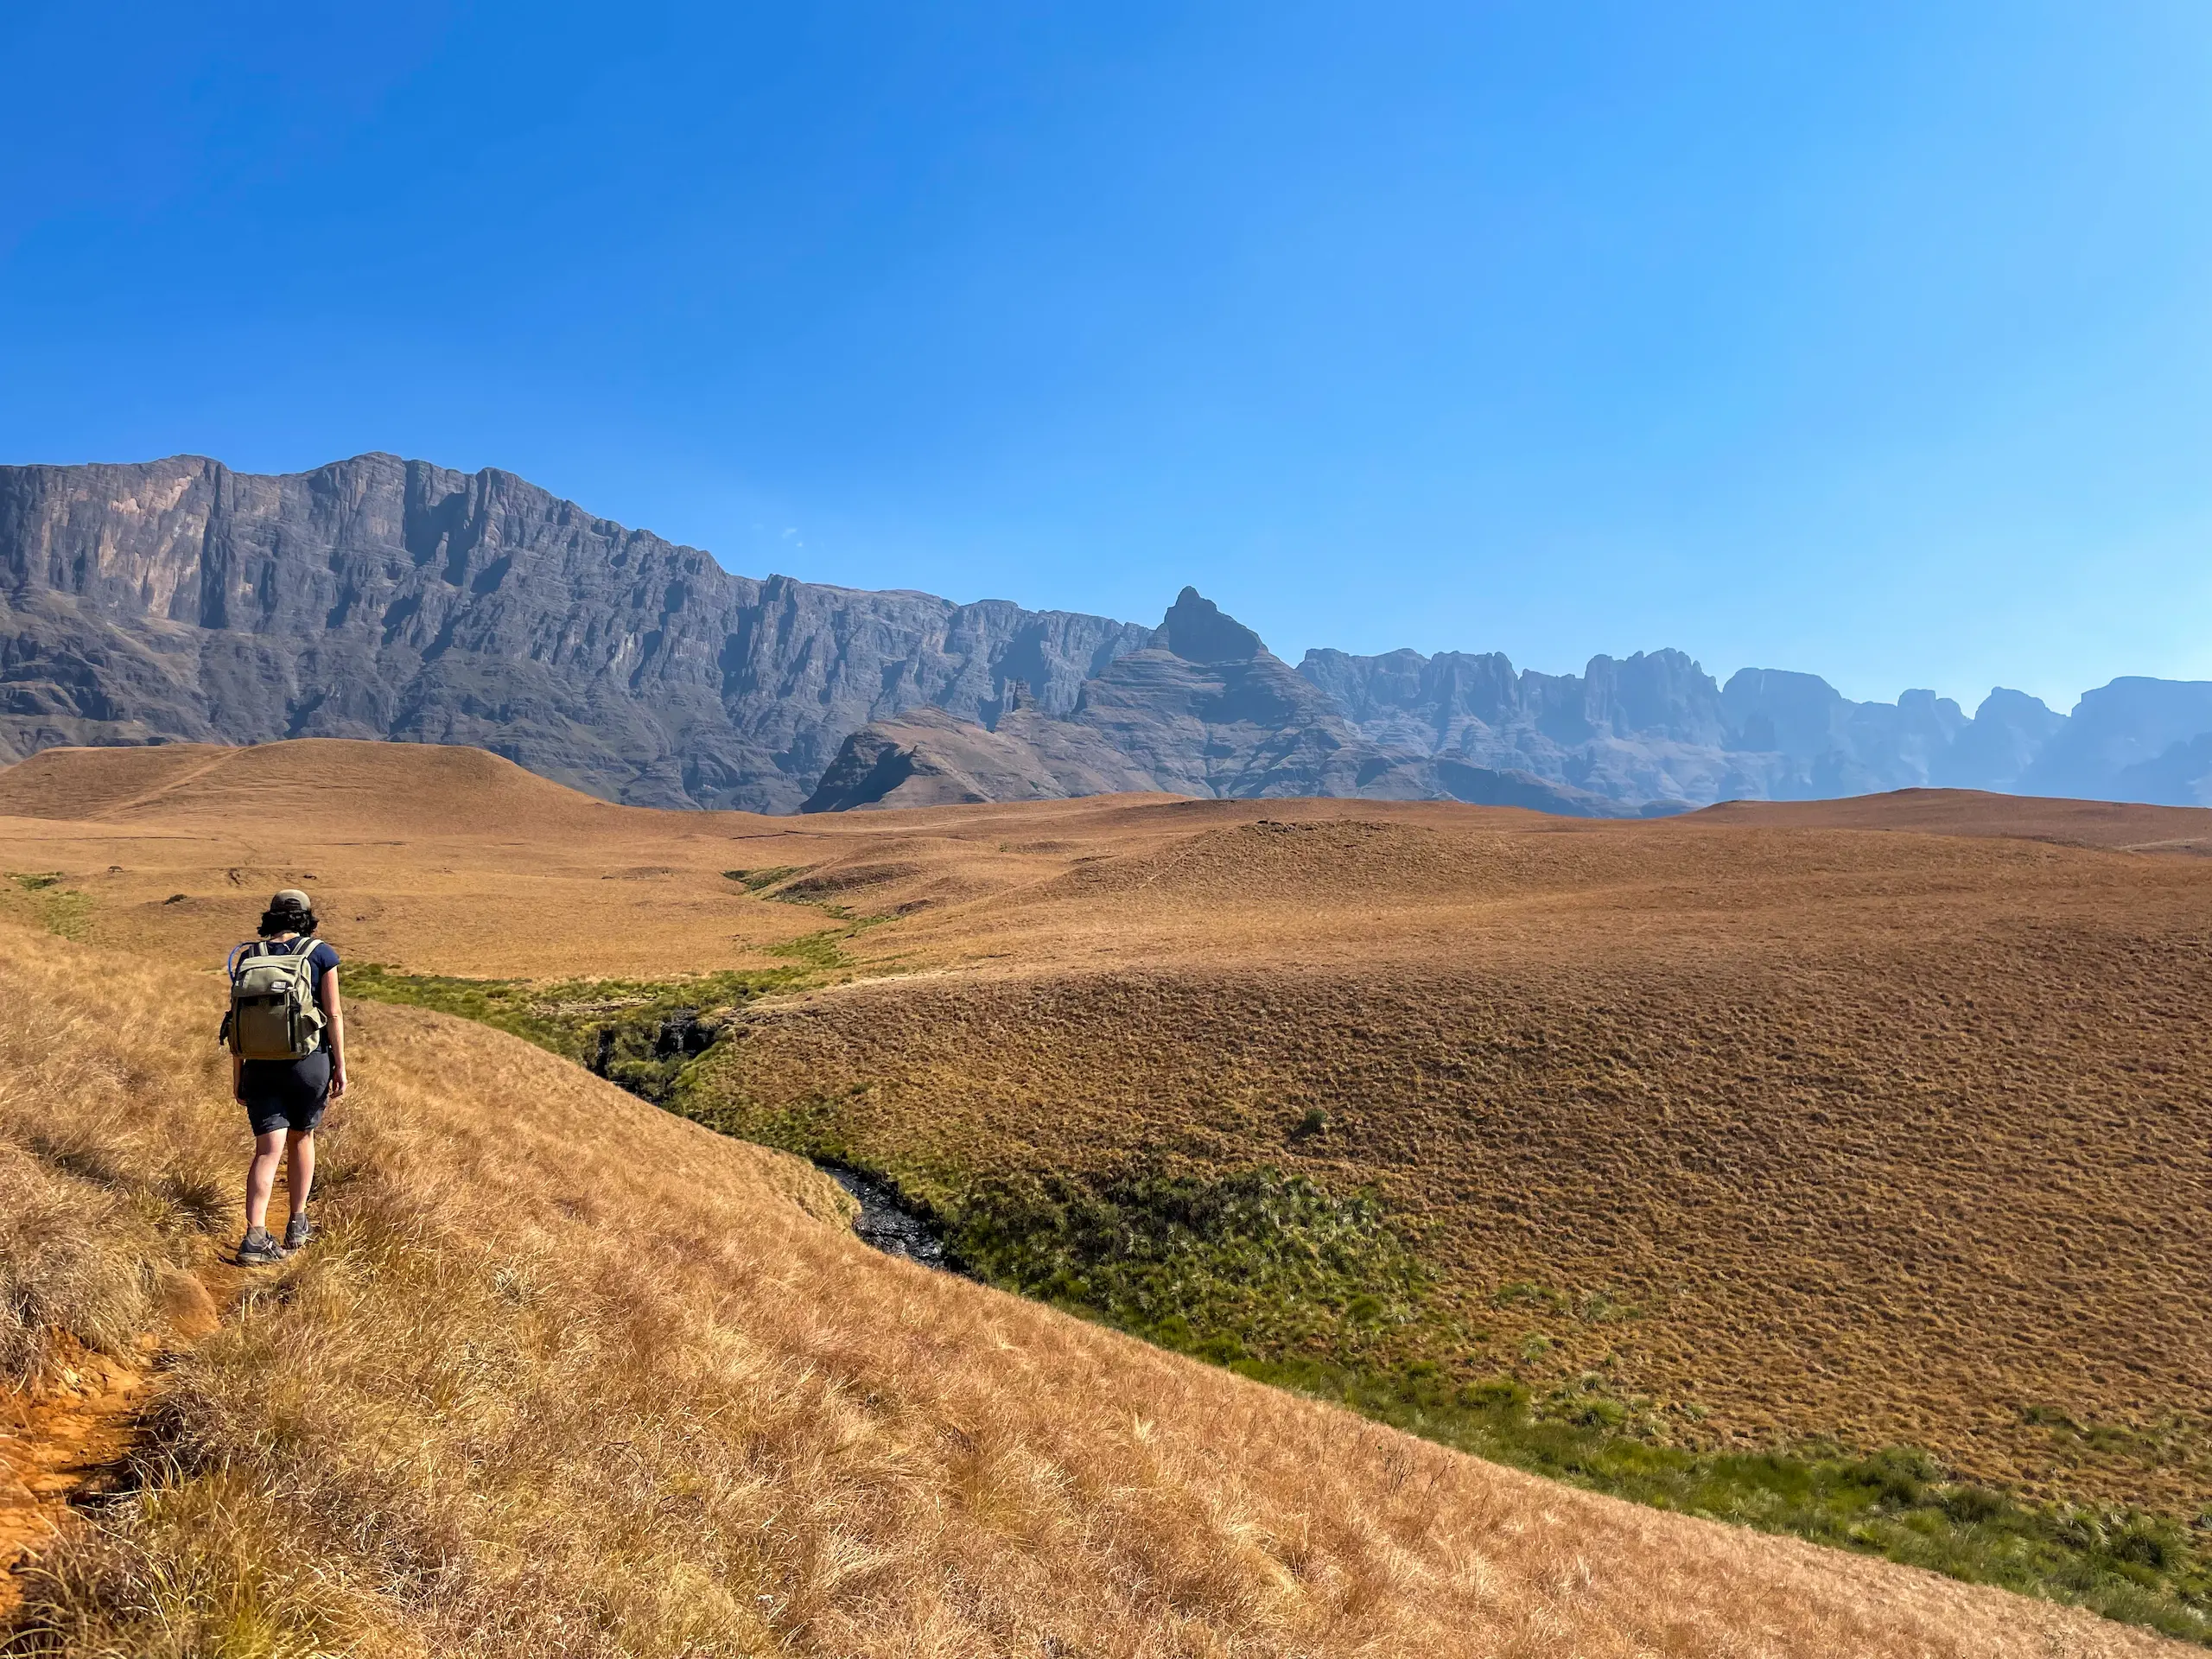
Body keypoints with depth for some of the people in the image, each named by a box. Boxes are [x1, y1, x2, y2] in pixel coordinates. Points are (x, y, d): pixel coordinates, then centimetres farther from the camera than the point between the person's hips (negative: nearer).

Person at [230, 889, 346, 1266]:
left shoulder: (249, 955, 5)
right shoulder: (321, 953, -3)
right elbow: (334, 1014, -7)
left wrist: (237, 1075, 12)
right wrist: (340, 1065, -1)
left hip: (261, 1065, 2)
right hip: (309, 1061, -1)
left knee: (268, 1149, -1)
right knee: (301, 1138, 19)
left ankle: (255, 1236, -15)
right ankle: (298, 1224, 25)